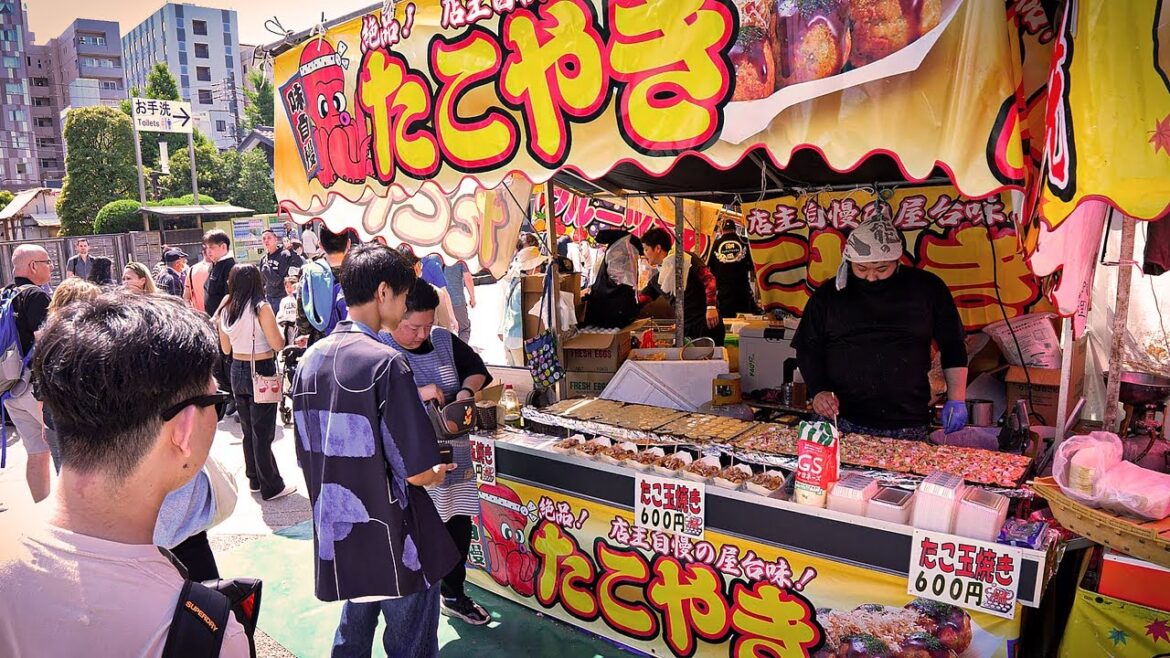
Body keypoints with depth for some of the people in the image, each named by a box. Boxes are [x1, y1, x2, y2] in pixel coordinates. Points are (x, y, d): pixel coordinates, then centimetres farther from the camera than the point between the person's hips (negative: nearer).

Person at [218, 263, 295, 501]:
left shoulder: (226, 310, 2)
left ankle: (254, 480, 27)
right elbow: (278, 345, -15)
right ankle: (271, 487, 9)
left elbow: (226, 349, 10)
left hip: (237, 371, 6)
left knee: (248, 430, 17)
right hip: (261, 371, -6)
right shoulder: (261, 308, -16)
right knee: (263, 432, 0)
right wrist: (277, 326, 2)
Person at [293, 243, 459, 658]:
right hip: (394, 546, -7)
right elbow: (417, 472, -22)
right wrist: (438, 473, 0)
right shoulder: (385, 363, -21)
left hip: (336, 539, 7)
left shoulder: (310, 359, 1)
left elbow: (308, 457, 9)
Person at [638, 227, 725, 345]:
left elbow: (708, 279, -11)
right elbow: (638, 302, 20)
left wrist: (711, 307, -21)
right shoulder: (656, 279, 16)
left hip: (707, 323, -6)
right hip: (686, 329, 7)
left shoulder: (687, 259, -3)